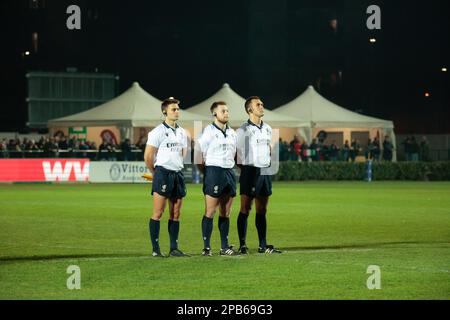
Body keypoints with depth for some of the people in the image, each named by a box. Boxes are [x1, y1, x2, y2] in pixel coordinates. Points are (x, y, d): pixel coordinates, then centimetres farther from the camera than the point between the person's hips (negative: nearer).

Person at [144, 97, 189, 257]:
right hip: (163, 173, -7)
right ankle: (155, 249, -5)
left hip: (178, 174, 7)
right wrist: (156, 174, 5)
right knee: (158, 213, -6)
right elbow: (147, 156, -5)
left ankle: (174, 248, 11)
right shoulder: (158, 132, -7)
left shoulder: (182, 132, 14)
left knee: (175, 214, 7)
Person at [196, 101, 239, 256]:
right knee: (210, 212, -7)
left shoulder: (232, 133, 14)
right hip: (214, 172, -6)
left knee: (226, 213, 8)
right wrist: (206, 173, -1)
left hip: (229, 172, 6)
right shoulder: (208, 132, -6)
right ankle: (206, 248, -4)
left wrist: (229, 167, 13)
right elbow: (198, 155, -5)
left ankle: (224, 247, 11)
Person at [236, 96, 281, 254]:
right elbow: (236, 152, -5)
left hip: (265, 171, 6)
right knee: (245, 210, -4)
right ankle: (242, 245, -2)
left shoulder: (267, 128, 13)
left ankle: (263, 245, 12)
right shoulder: (243, 130, -7)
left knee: (262, 210, 9)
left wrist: (268, 164, 15)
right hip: (250, 170, -6)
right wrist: (244, 167, -7)